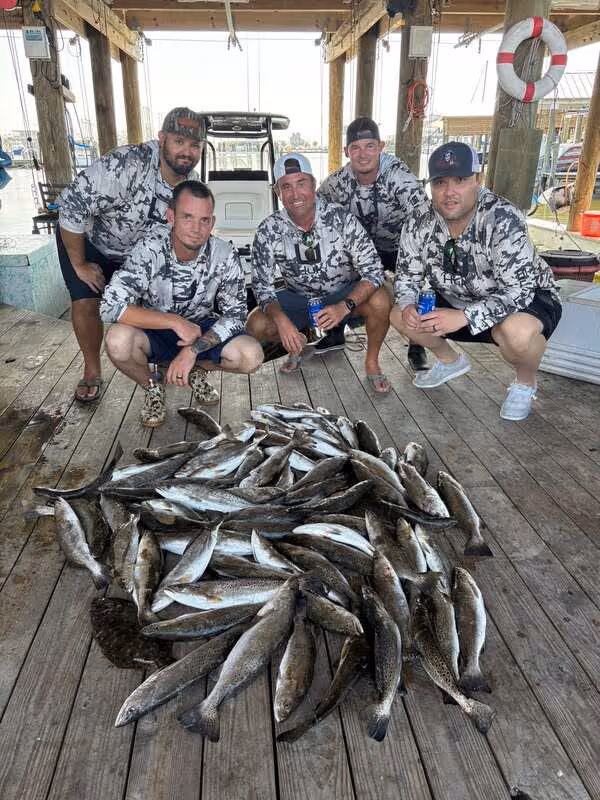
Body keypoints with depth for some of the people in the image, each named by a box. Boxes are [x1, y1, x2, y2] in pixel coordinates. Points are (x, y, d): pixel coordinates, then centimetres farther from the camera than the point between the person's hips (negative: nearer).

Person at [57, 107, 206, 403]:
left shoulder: (191, 183, -16)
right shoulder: (126, 165, -38)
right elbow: (71, 205, -34)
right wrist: (79, 266, -25)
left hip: (138, 249, 5)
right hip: (86, 239, -5)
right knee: (86, 303, -16)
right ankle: (92, 373, 7)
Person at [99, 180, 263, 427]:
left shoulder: (224, 256, -17)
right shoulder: (150, 249, -23)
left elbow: (236, 314, -13)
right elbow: (111, 307, -29)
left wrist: (193, 349, -27)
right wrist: (174, 321, -33)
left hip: (201, 329, 2)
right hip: (153, 333, -1)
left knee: (251, 356, -25)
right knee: (118, 340, -35)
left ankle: (197, 369, 10)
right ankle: (152, 388, 0)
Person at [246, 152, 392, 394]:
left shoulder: (341, 218, -21)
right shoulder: (268, 231, -16)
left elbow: (373, 270, -23)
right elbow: (262, 286, -13)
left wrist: (344, 307, -41)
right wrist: (281, 320, -33)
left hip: (345, 294, -2)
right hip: (298, 298, 2)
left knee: (380, 301, -32)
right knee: (256, 326, -20)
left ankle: (372, 363, -3)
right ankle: (300, 343, 14)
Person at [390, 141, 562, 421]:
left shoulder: (503, 220, -30)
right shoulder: (419, 225, -14)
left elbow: (519, 291, -33)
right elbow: (406, 277, -3)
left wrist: (463, 317, -42)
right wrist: (407, 307, -25)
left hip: (527, 300, -5)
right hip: (458, 302, 6)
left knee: (516, 332, -39)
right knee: (399, 316, -7)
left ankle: (525, 382, -2)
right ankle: (450, 361, 20)